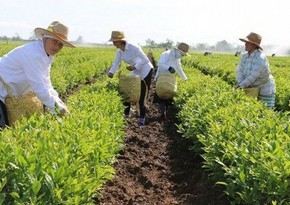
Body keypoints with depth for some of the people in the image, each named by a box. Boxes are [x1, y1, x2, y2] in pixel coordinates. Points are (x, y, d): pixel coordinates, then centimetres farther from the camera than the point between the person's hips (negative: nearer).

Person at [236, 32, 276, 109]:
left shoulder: (260, 58, -27)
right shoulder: (245, 56, -1)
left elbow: (253, 76, -31)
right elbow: (239, 70, -8)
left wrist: (240, 85, -26)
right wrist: (240, 82, -27)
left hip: (265, 90, -7)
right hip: (253, 88, 7)